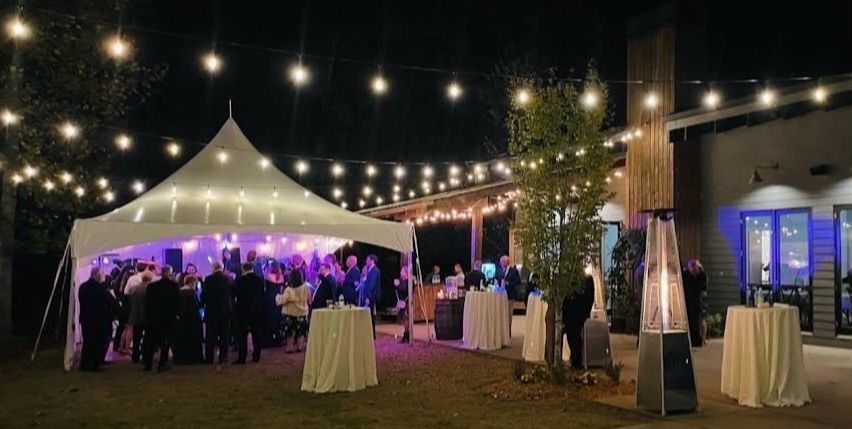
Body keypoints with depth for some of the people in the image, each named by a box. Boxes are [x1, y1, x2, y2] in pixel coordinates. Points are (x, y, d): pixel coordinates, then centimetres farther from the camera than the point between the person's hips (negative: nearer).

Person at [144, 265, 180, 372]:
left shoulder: (152, 286, 0)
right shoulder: (174, 286, -8)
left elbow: (147, 303, 3)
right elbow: (178, 303, -7)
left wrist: (147, 316, 9)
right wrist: (176, 313, 7)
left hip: (153, 318, 3)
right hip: (169, 318, -2)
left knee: (151, 341, 13)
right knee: (166, 342, 4)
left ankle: (148, 364, 15)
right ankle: (162, 364, 2)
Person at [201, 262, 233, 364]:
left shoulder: (209, 279, -8)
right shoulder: (228, 279, -2)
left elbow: (204, 294, -5)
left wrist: (202, 304, 11)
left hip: (212, 310, -1)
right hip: (226, 310, 1)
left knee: (211, 335, 6)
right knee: (224, 334, 7)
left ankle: (209, 357, 7)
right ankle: (223, 356, 6)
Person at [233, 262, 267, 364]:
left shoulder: (240, 280, -10)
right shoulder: (259, 279, -1)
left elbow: (235, 294, -3)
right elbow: (263, 293, 8)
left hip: (243, 310, -3)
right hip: (258, 311, 3)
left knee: (242, 335, 2)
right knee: (257, 334, 11)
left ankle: (241, 358, -1)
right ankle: (256, 356, 14)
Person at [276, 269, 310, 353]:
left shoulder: (289, 289, -19)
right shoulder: (305, 287, -9)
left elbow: (282, 300, -19)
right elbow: (309, 298, 3)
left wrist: (278, 296, 0)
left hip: (290, 313, -3)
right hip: (302, 312, 3)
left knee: (289, 331, 7)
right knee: (300, 331, 13)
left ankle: (288, 347, 8)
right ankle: (299, 346, 13)